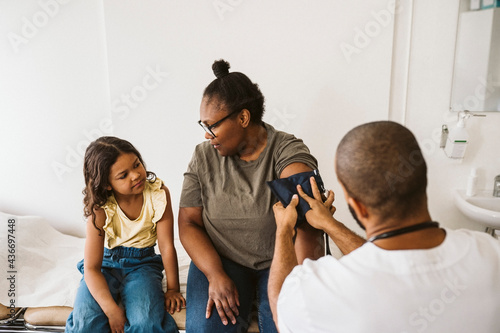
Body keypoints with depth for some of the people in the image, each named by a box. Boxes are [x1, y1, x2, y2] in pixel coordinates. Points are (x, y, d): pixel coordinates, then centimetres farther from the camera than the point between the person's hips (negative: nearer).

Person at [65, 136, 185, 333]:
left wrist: (172, 289, -5)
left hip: (143, 263, 0)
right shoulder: (100, 210, -17)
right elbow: (92, 268, -16)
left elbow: (167, 246, -11)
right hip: (106, 265, 0)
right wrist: (111, 310, -28)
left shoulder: (159, 193, -17)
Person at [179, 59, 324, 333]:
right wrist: (215, 275, -15)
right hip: (220, 259, 2)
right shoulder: (203, 157, 0)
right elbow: (188, 222, -1)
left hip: (280, 261, -1)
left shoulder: (287, 150, -12)